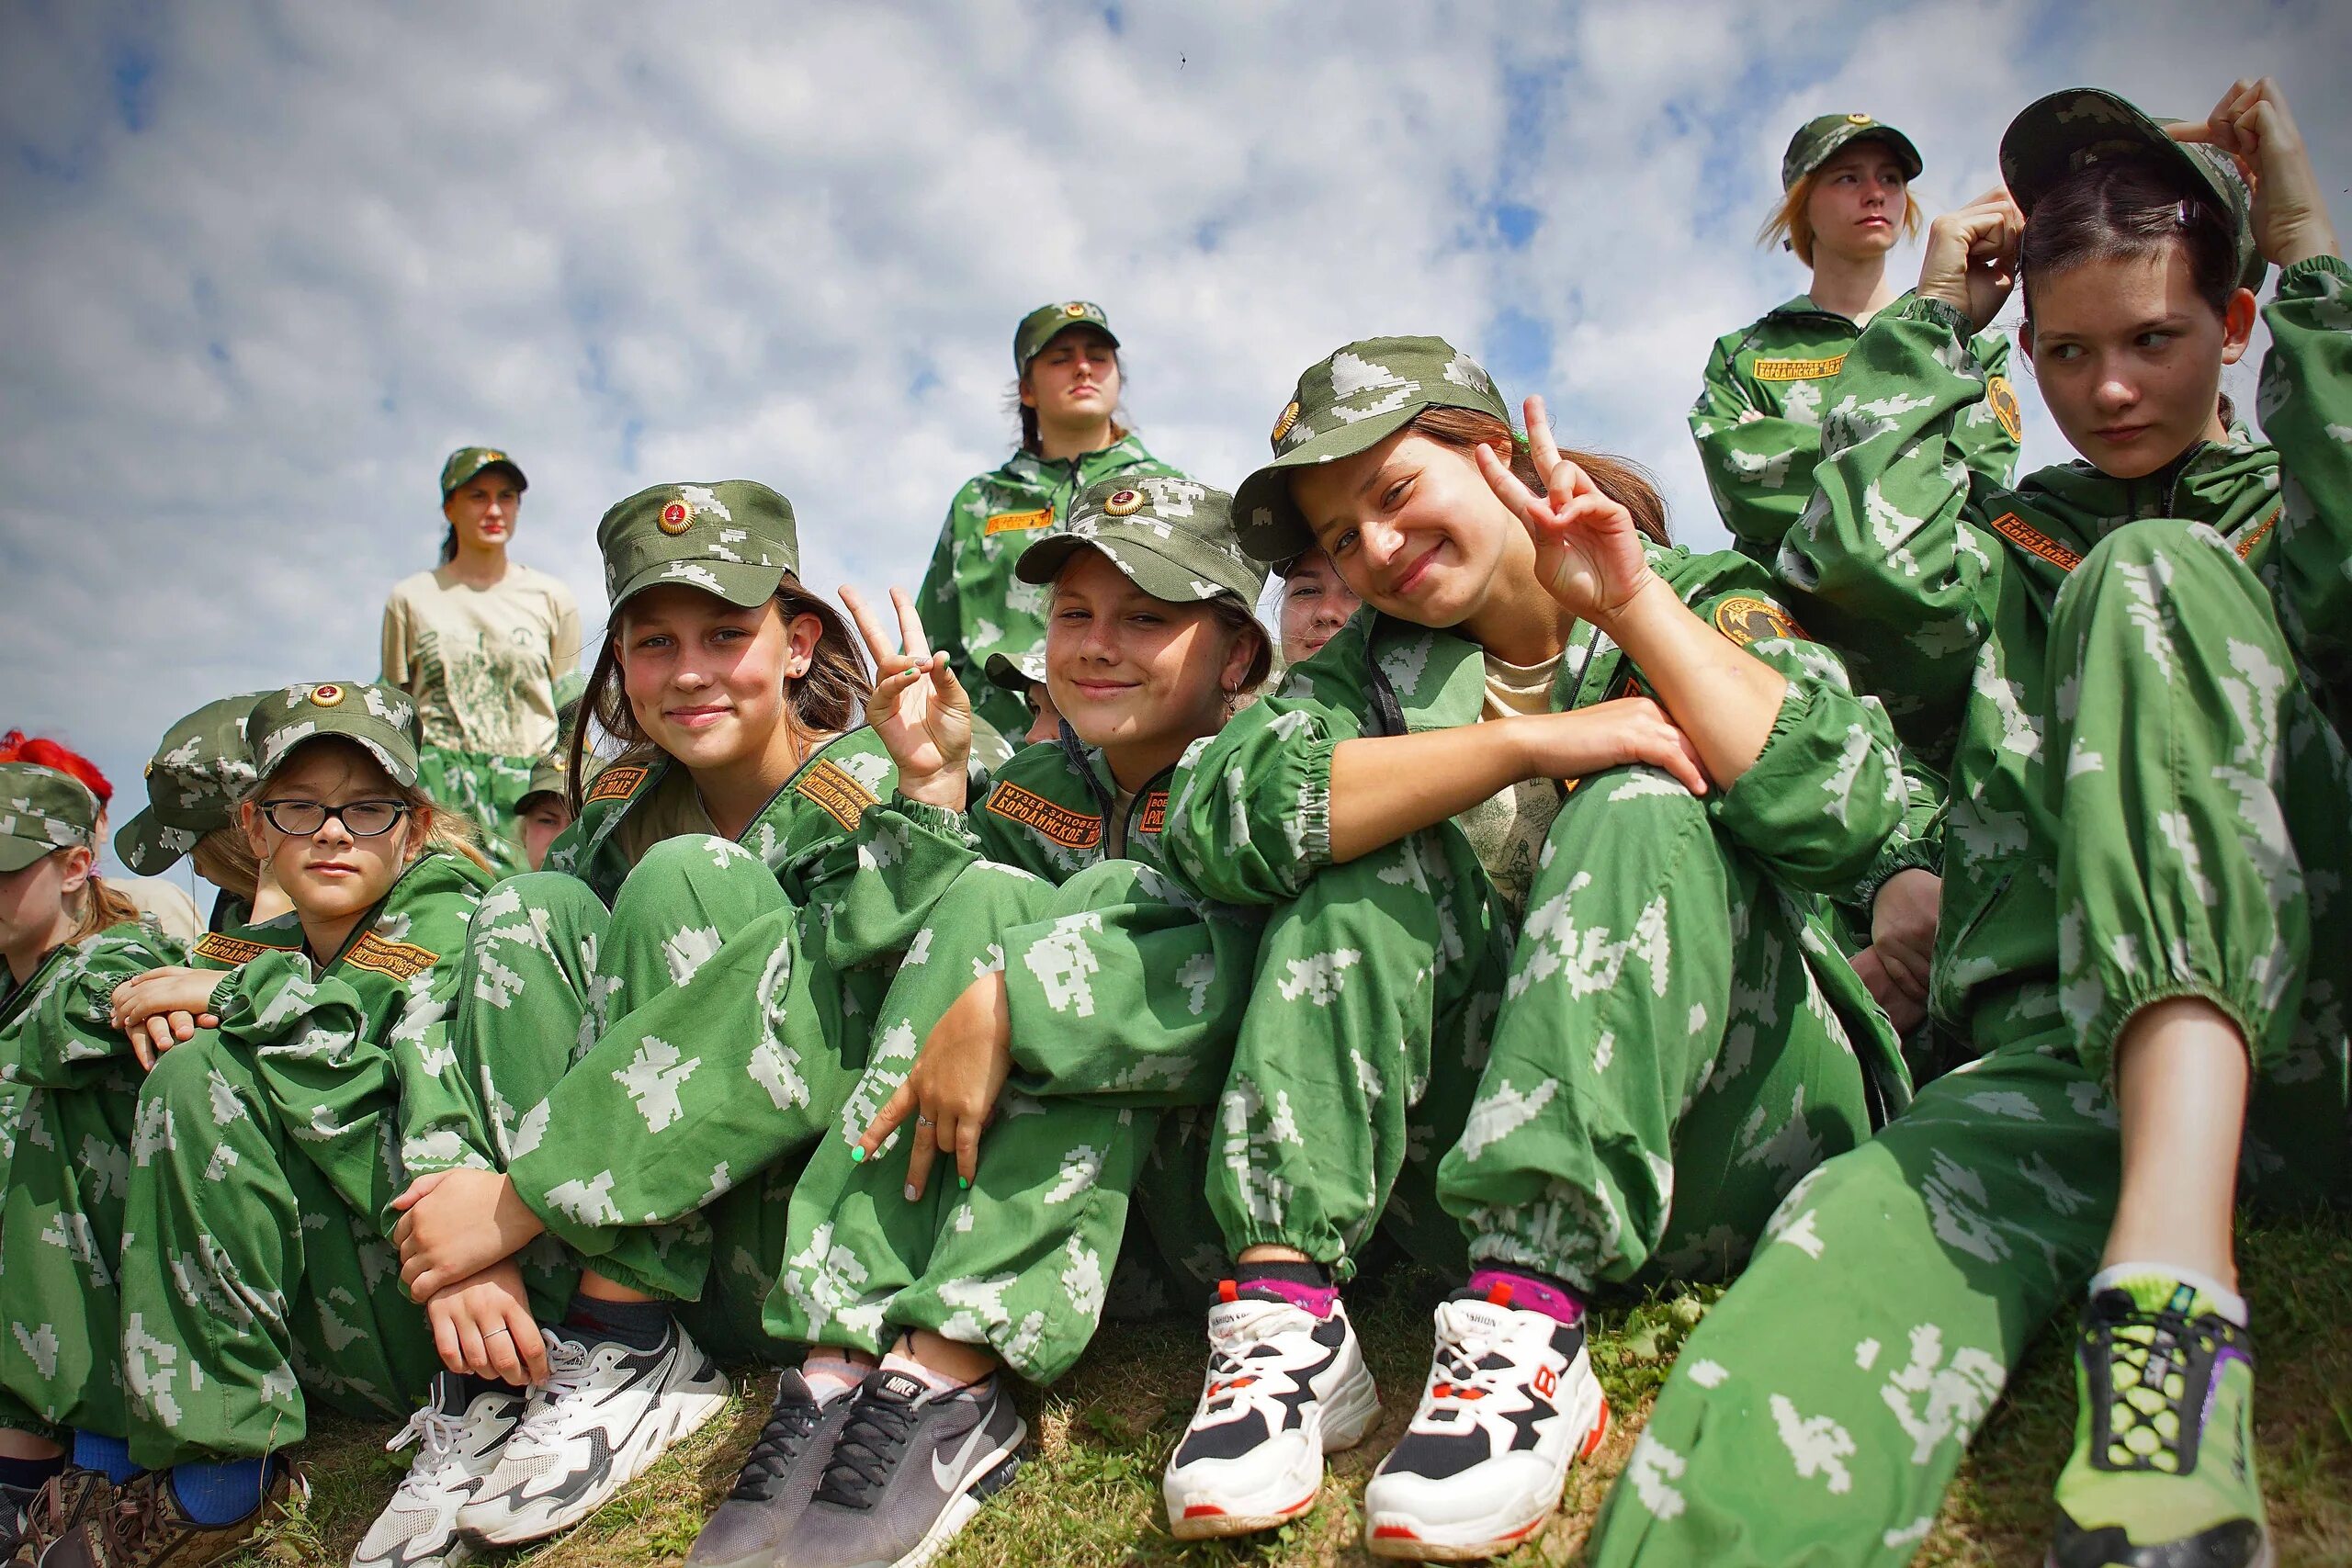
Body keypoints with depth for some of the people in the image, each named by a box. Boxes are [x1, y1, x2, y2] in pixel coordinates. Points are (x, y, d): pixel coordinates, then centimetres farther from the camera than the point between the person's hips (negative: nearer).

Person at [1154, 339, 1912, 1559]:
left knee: (1639, 808, -23)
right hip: (1473, 1151, 2)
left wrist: (1634, 605, -17)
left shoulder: (1706, 600, 4)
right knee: (1375, 854, -17)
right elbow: (1212, 816, -14)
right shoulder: (1372, 669, 10)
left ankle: (1525, 1327, -36)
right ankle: (1285, 1304, -27)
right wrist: (1527, 741, -19)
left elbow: (1846, 810, -17)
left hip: (1724, 1146, -2)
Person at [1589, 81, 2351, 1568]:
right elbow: (1872, 561, 0)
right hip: (2067, 1058, 0)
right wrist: (1935, 317, 12)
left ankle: (2173, 1265, -40)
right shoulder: (2004, 542, 25)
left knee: (2153, 577, -25)